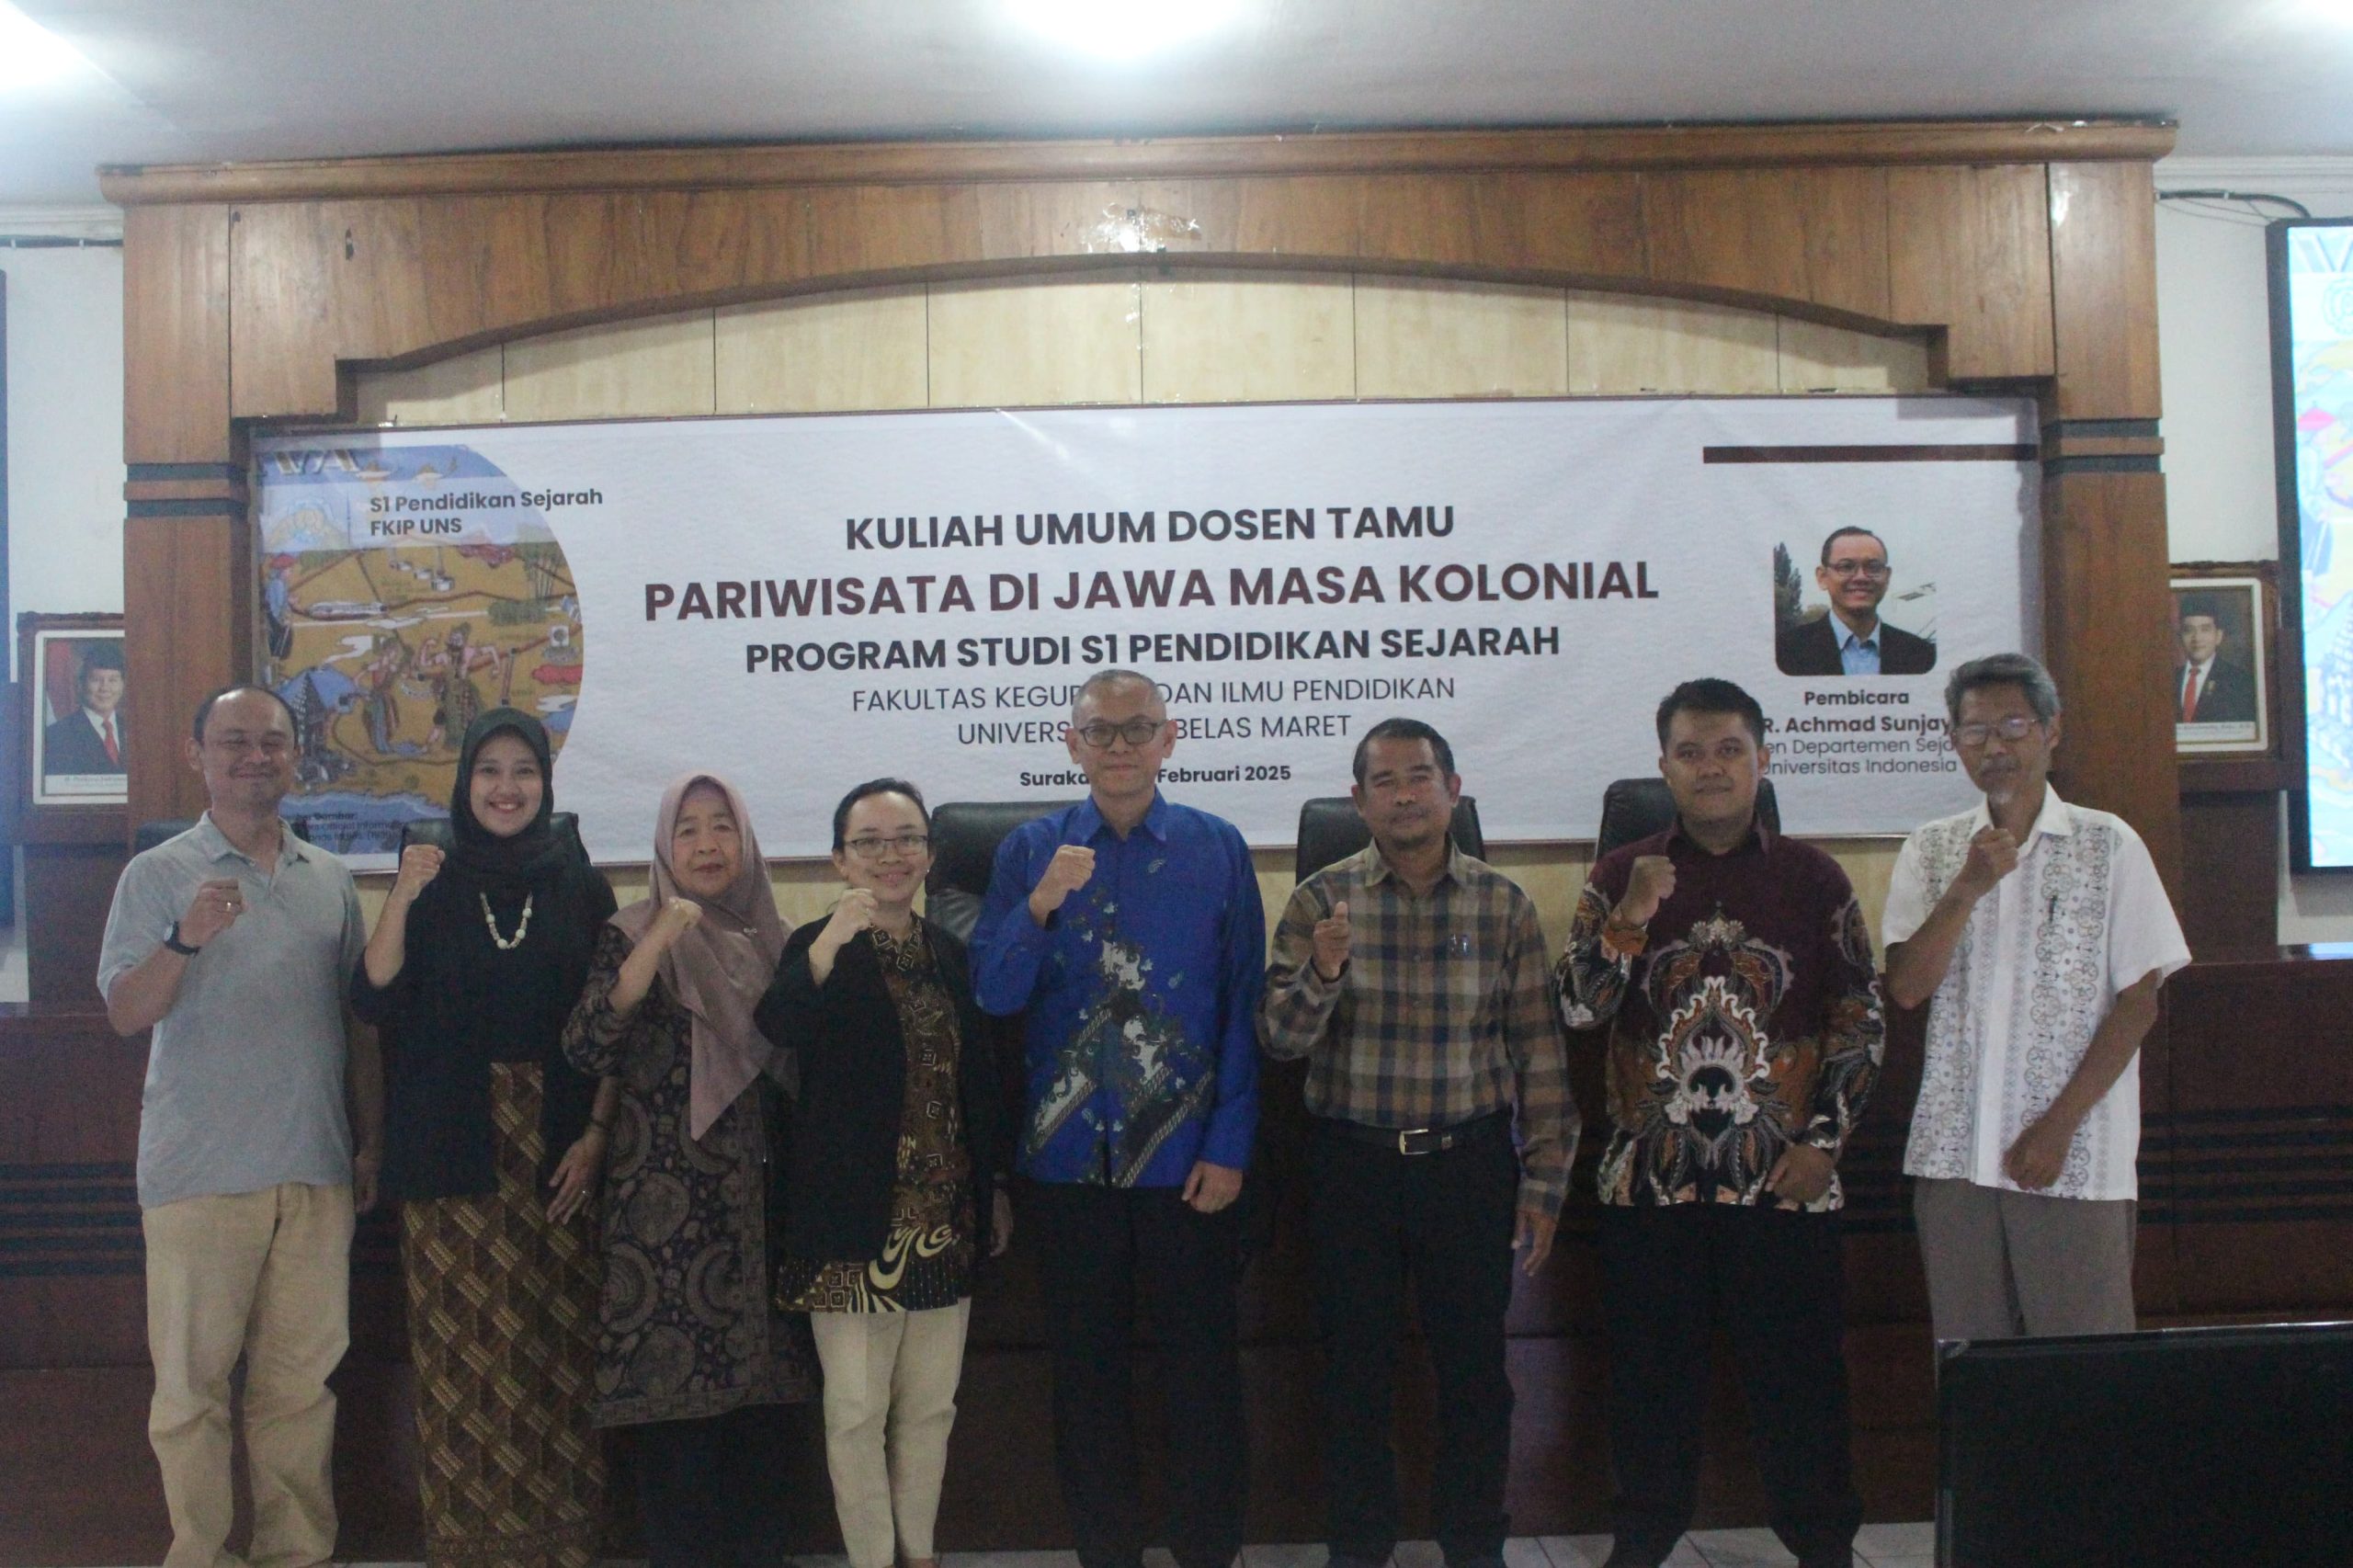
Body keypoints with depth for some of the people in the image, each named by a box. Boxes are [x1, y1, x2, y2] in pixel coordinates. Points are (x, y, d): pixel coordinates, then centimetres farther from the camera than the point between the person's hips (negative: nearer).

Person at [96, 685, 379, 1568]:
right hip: (199, 1174, -3)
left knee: (302, 1378, 9)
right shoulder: (158, 875, 0)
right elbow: (124, 1014, -8)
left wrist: (371, 1140, 12)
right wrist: (187, 939, -25)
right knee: (192, 1381, 4)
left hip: (316, 1171, 3)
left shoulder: (330, 880, 11)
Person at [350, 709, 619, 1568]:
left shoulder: (583, 888, 5)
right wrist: (399, 902, -16)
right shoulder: (432, 885, 5)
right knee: (461, 1345, 0)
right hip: (454, 1151, 0)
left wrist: (596, 1134, -5)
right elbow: (375, 1003, -4)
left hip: (558, 1151, 0)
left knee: (559, 1346, 2)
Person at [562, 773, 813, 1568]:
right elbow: (583, 1047, -17)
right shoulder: (633, 935, -1)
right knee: (673, 1390, -1)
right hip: (668, 1203, -4)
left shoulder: (774, 940, 11)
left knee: (762, 1387, 9)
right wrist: (656, 944, -23)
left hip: (761, 1199, 4)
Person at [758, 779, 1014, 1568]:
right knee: (857, 1408, 2)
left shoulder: (951, 954, 8)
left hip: (945, 1219, 4)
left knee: (931, 1404, 13)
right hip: (856, 1220, -4)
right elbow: (777, 1030, -28)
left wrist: (997, 1186, 14)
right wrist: (831, 942, -42)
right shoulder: (818, 950, -6)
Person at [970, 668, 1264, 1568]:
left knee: (1203, 1360, 8)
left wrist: (1229, 1148, -5)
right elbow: (994, 994, -4)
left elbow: (1244, 1007, -1)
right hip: (1069, 1157, 1)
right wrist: (1041, 904, -22)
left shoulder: (1217, 851, -1)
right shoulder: (1030, 851, 2)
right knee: (1085, 1362, 12)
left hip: (1186, 1158, -1)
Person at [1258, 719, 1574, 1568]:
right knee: (1356, 1368, 9)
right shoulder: (1320, 899, -1)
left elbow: (1540, 1050, 3)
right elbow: (1278, 1039, -6)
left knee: (1474, 1368, 10)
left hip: (1470, 1159, 1)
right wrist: (1322, 973, -25)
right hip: (1352, 1162, 0)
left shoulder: (1504, 904, 1)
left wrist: (1543, 1180, 1)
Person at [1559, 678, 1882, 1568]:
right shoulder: (1619, 875, 5)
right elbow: (1578, 1007, -3)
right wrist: (1631, 917, -16)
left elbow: (1861, 1016, 5)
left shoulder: (1811, 877, 4)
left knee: (1799, 1365, 6)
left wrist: (1824, 1138, -2)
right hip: (1651, 1172, 1)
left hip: (1782, 1175, -1)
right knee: (1651, 1366, 9)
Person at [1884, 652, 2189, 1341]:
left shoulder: (2109, 845, 1)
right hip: (1953, 1154, 2)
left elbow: (2139, 1000, -2)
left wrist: (2061, 1123, -9)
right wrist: (1969, 887, -15)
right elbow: (1906, 987, -2)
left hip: (2075, 1160, -2)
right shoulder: (1930, 851, 8)